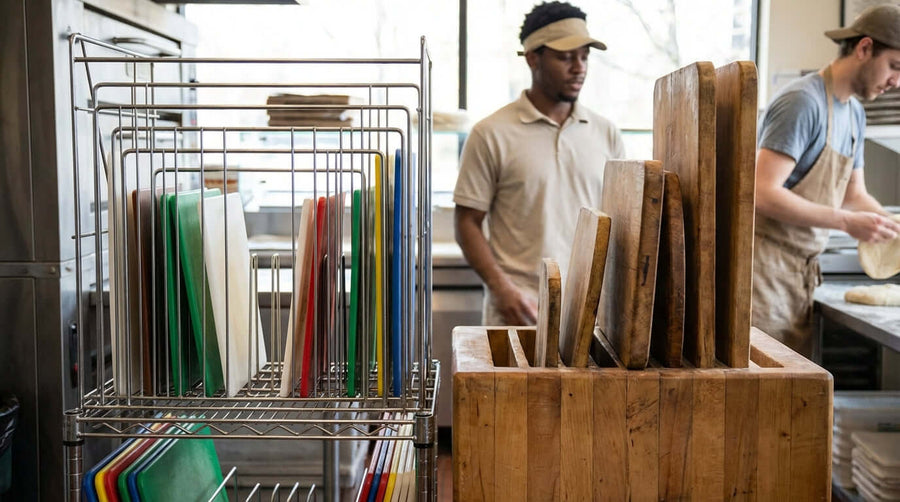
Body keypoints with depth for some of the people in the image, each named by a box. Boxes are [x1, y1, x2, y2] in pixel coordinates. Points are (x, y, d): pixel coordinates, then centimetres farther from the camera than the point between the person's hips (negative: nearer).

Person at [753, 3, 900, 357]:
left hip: (805, 269, 9)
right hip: (768, 261, -9)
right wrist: (846, 222, -22)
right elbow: (765, 194, -22)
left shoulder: (855, 113, 14)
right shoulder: (802, 102, -15)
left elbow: (854, 194, 22)